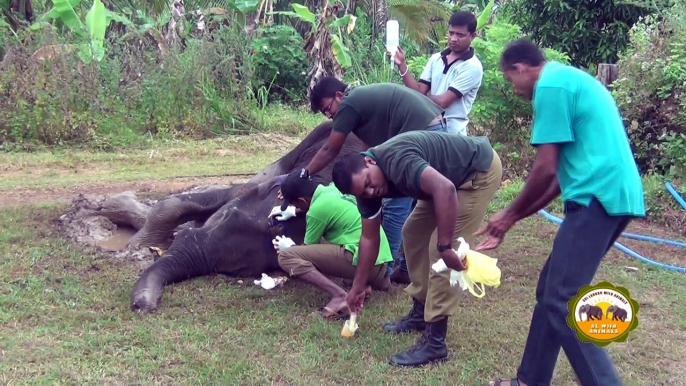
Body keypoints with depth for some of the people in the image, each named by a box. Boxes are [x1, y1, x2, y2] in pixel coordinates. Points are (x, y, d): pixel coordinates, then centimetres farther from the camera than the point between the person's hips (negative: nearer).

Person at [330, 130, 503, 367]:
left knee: (438, 248, -13)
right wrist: (358, 287, 12)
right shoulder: (366, 185, -4)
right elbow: (369, 238, 7)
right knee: (413, 234, 12)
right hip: (453, 175, 9)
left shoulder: (396, 161, -31)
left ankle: (435, 342, -6)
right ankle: (421, 312, 25)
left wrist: (445, 247, -39)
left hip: (481, 170, -9)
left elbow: (445, 189, -43)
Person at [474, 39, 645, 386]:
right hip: (612, 194, 10)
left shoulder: (550, 86, -7)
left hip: (598, 197, -10)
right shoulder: (569, 79, 24)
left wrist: (510, 215, 5)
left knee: (562, 302, -9)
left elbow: (545, 170, -10)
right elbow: (563, 173, 23)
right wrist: (516, 216, 22)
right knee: (551, 291, 15)